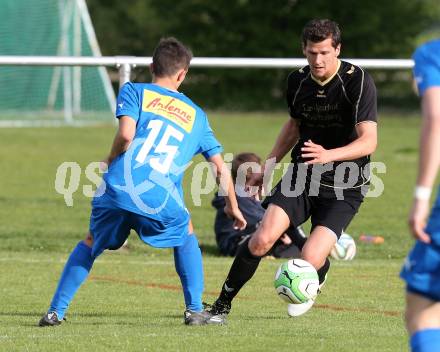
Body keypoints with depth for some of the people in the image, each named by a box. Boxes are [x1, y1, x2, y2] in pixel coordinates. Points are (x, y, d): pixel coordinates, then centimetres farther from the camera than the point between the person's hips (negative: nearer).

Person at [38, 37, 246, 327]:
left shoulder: (134, 92, 15)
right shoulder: (196, 115, 24)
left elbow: (126, 134, -4)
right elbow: (221, 167, 27)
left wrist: (111, 159, 15)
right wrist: (233, 207, 40)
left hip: (118, 188, 0)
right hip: (160, 201, 0)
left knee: (90, 244, 25)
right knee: (186, 235, 31)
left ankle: (56, 311, 18)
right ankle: (195, 310, 22)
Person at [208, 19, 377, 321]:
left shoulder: (359, 81, -16)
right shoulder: (297, 81, 1)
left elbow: (369, 140, -23)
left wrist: (329, 155, -40)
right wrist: (269, 166, 24)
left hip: (345, 186, -4)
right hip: (302, 175, 4)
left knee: (311, 259, -19)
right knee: (263, 238, -18)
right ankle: (223, 303, -1)